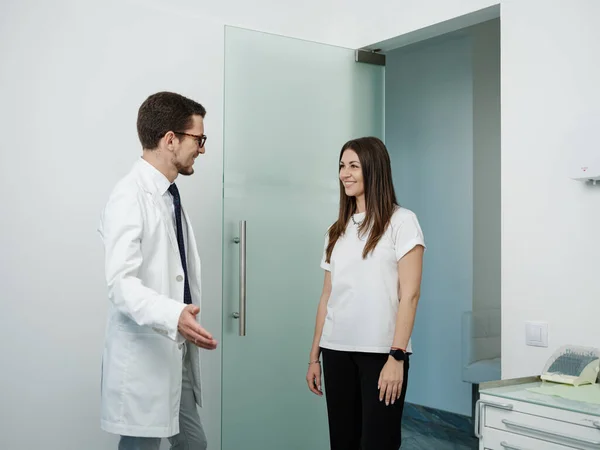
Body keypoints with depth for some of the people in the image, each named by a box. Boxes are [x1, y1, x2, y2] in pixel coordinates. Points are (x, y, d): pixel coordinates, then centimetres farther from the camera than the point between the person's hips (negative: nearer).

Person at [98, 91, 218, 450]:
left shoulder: (171, 196, 13)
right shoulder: (130, 197, -15)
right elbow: (122, 282, -25)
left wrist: (186, 321, 16)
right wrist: (173, 315, -39)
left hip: (177, 354, 9)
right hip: (143, 357, -8)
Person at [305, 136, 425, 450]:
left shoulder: (401, 222, -3)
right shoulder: (338, 230, 13)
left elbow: (409, 294, -8)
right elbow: (327, 296, 13)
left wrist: (396, 356, -15)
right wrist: (314, 356, 11)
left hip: (380, 351, -5)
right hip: (336, 350, 5)